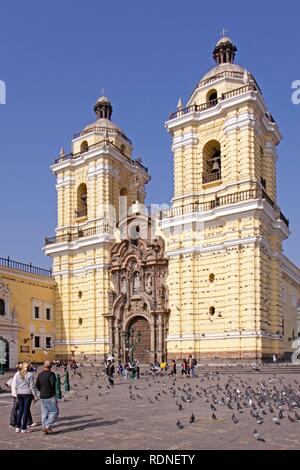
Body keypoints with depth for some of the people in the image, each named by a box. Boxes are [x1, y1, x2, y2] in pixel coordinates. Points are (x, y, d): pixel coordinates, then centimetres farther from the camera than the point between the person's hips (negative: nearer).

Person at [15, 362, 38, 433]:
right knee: (26, 410, 2)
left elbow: (15, 385, 7)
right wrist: (35, 395, -4)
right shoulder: (30, 374, -8)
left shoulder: (18, 374, 4)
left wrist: (17, 394, 17)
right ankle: (23, 428, 5)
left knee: (20, 410, 14)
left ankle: (18, 427, 15)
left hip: (19, 393, 4)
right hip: (27, 393, -4)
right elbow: (32, 386, -9)